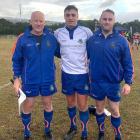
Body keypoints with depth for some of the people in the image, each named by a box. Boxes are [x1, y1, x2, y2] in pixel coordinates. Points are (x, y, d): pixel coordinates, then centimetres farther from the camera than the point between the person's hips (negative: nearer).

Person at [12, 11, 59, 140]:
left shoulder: (51, 37, -5)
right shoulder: (23, 39, -8)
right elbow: (17, 60, -1)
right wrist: (16, 78, -3)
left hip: (48, 79, 1)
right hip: (30, 80, -1)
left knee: (48, 104, 15)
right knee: (28, 106, 11)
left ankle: (48, 129, 39)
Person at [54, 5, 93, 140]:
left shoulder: (86, 31, -8)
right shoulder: (58, 33, -3)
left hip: (83, 74, -2)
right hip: (67, 74, 2)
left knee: (82, 106, 5)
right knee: (70, 103, 17)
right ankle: (73, 127, 40)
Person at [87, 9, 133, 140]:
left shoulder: (121, 40, -7)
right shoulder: (92, 39, -3)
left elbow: (127, 64, -3)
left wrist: (128, 82, -8)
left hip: (114, 83, -1)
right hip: (96, 82, 2)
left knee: (115, 110, 9)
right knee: (99, 109, 16)